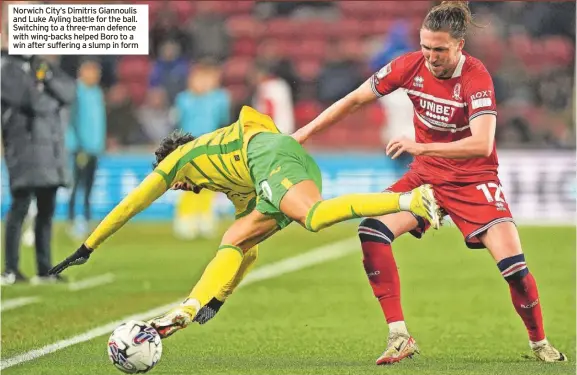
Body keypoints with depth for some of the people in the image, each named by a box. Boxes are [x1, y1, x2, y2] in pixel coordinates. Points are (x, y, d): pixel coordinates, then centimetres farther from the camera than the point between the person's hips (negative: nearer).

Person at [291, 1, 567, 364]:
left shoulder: (476, 77, -23)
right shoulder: (411, 66, -11)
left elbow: (482, 144, -34)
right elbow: (355, 100, 1)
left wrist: (421, 147, -40)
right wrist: (304, 133, -2)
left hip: (473, 179, -4)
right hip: (425, 175, 4)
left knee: (512, 262, -17)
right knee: (372, 230, -19)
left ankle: (540, 343, 10)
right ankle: (400, 337, -16)